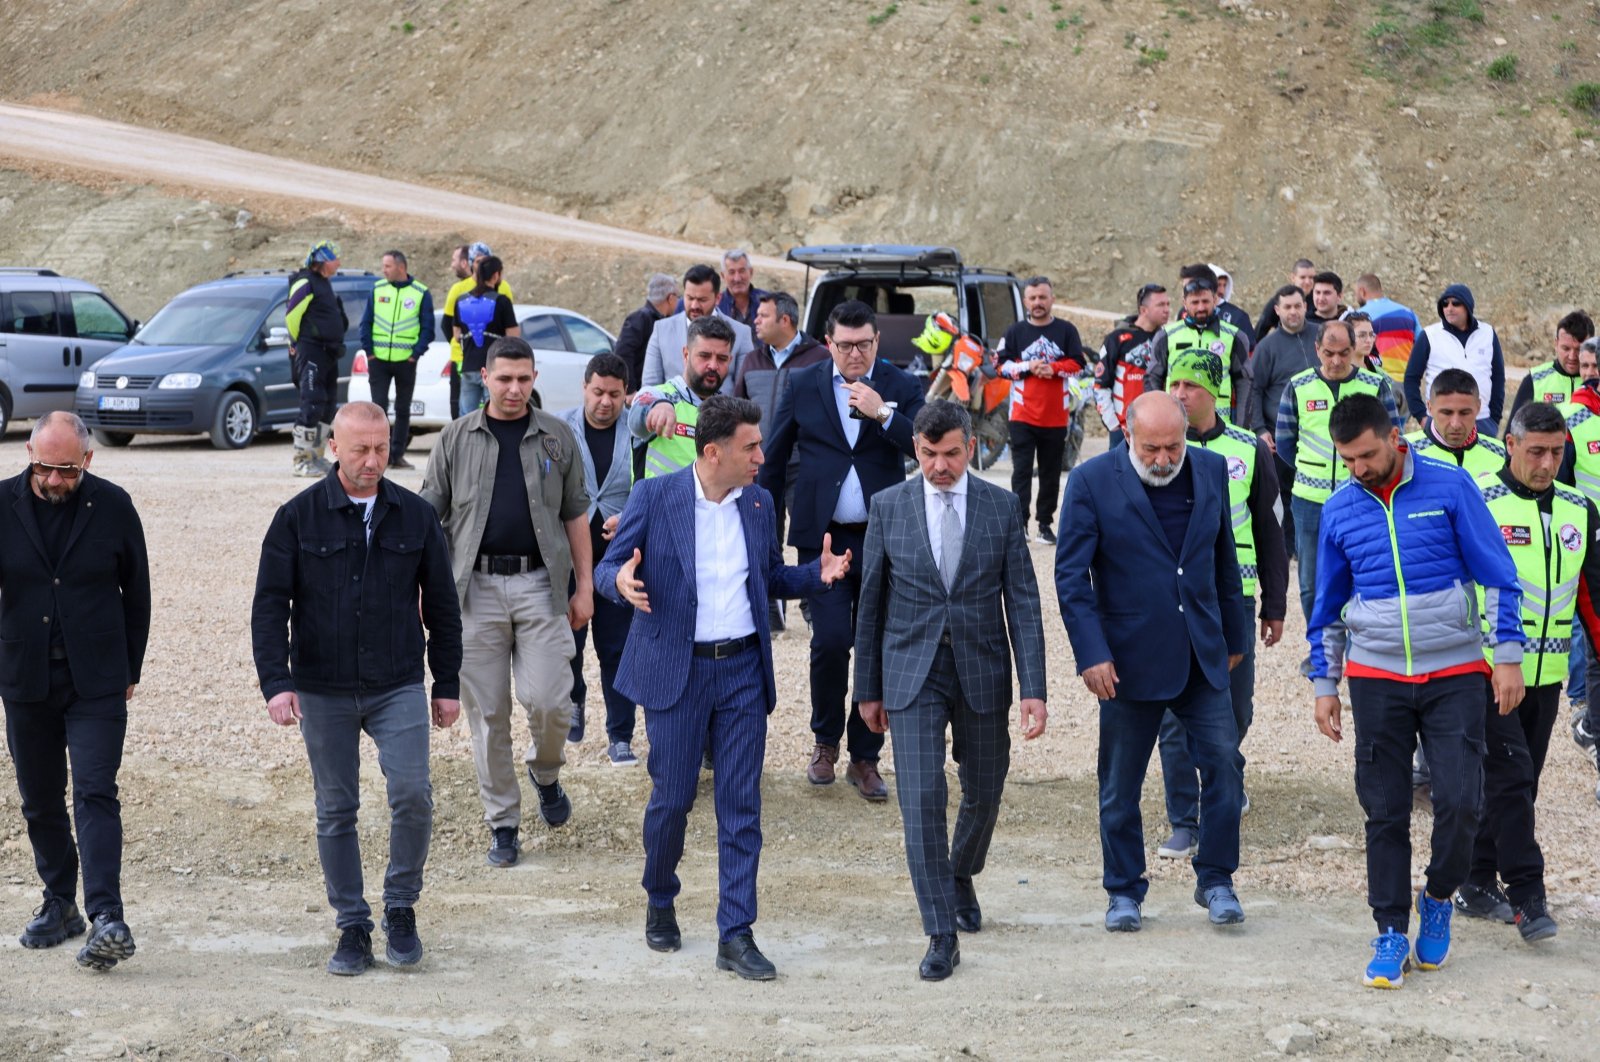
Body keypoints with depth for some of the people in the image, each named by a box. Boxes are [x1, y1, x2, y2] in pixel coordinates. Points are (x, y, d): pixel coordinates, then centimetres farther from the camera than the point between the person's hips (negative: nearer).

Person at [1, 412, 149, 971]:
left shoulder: (113, 506, -3)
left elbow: (137, 592, 6)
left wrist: (131, 669, 9)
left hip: (97, 683, -2)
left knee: (95, 794, -12)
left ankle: (106, 918, -18)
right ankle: (60, 904, 27)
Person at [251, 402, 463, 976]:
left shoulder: (415, 515, 4)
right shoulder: (298, 517, -1)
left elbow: (441, 606, 11)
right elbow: (269, 605, -2)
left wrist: (448, 684, 10)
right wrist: (276, 682, -12)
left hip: (398, 688, 0)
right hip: (323, 692, 0)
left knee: (412, 794, -12)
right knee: (336, 810, 6)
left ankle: (401, 908, 9)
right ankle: (352, 926, 17)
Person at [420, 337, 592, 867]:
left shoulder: (556, 437, 7)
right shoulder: (457, 439, 6)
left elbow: (575, 514, 11)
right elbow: (428, 513, 8)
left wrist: (584, 585, 6)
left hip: (540, 585, 0)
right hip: (477, 589, 0)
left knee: (549, 700, -9)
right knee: (487, 713, 2)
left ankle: (545, 773, 23)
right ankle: (502, 822, 13)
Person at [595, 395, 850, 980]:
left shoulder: (759, 502, 8)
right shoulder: (654, 496, -6)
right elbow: (607, 567, -3)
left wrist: (817, 573, -2)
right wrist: (622, 581, -27)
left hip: (743, 670, 3)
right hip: (676, 670, -3)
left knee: (741, 803, 1)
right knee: (672, 797, 3)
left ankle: (735, 933, 6)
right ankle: (660, 900, 31)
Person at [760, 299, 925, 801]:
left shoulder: (901, 388, 2)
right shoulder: (803, 385, 3)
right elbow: (774, 457, 9)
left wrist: (883, 413, -19)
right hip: (823, 537, -1)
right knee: (831, 640, -11)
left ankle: (865, 758, 17)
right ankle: (825, 740, 13)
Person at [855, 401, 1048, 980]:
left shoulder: (1002, 508, -1)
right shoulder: (888, 507, 0)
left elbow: (1023, 603, -2)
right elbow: (871, 603, 5)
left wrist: (1034, 688, -9)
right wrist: (869, 689, 7)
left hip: (982, 673, 1)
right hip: (912, 674, -1)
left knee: (983, 794, 14)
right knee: (921, 798, -10)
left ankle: (962, 876, 44)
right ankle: (942, 935, -4)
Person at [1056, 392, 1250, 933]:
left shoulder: (1210, 470, 3)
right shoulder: (1092, 481, -9)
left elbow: (1224, 559, 13)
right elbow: (1070, 576, -9)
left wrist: (1234, 637, 17)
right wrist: (1091, 654, -16)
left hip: (1202, 655, 3)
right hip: (1130, 658, -3)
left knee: (1223, 762, -2)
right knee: (1120, 784, 6)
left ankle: (1216, 879, 14)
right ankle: (1124, 891, 21)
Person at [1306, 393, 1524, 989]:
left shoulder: (1450, 488, -4)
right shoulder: (1339, 511, 4)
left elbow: (1497, 576, -1)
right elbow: (1328, 605, 13)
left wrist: (1508, 654, -6)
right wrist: (1324, 684, 11)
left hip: (1456, 675, -2)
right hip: (1376, 680, 2)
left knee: (1460, 800, -9)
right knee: (1385, 812, 3)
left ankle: (1438, 899, 17)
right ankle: (1391, 933, 13)